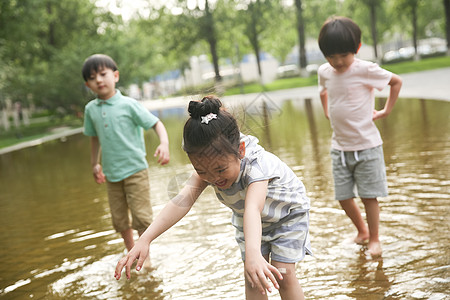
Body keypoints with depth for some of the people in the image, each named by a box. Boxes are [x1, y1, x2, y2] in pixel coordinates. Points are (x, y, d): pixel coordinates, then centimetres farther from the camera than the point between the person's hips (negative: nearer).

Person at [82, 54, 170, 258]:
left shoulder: (128, 105, -9)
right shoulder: (91, 109, 4)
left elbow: (156, 124, -8)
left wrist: (164, 144, -25)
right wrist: (95, 164, 23)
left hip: (135, 169, -4)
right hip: (111, 173, 4)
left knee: (141, 216, -3)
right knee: (119, 220, 12)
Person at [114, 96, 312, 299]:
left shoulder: (256, 164, -43)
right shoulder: (207, 167, -27)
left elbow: (252, 209, -60)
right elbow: (183, 200, -39)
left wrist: (253, 253, -77)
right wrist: (145, 240, -52)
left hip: (287, 213, -4)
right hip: (247, 220, 5)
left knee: (283, 274, -11)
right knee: (252, 277, -1)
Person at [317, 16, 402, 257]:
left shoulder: (365, 70, -14)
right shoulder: (324, 72, 2)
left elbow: (396, 82, -1)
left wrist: (386, 111, 0)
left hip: (366, 145, -5)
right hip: (339, 146, 5)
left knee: (369, 195, 2)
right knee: (343, 197, 8)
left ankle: (374, 239, 20)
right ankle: (361, 229, 33)